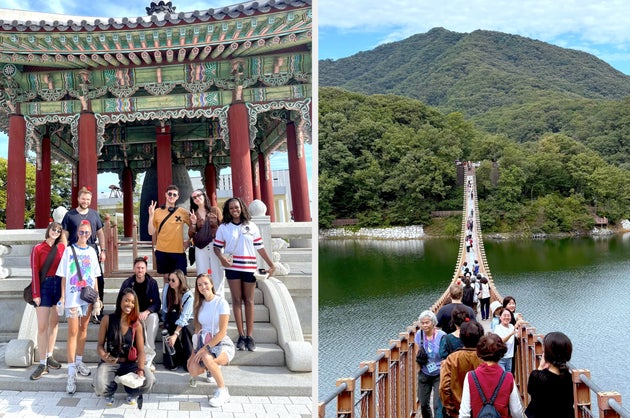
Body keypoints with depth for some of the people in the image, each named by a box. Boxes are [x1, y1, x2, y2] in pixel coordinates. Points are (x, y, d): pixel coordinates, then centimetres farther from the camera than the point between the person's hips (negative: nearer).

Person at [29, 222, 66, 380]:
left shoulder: (61, 247, 8)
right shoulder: (38, 249, -3)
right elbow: (35, 272, -7)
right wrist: (36, 294, -13)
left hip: (59, 286, 4)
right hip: (44, 287, -4)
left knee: (54, 322, 11)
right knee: (42, 326, -6)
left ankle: (49, 357, 22)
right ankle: (42, 364, -5)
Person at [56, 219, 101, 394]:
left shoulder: (91, 251, 8)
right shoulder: (69, 250, -1)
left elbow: (94, 276, 11)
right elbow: (64, 275, -2)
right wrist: (63, 296, -7)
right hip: (73, 296, -4)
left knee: (83, 328, 12)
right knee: (73, 332, -8)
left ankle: (79, 361, 28)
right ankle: (71, 373, -10)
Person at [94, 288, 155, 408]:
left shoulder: (137, 324, -5)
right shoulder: (107, 319, -8)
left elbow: (140, 351, -8)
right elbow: (100, 344, -2)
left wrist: (140, 370, -24)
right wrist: (103, 356, -25)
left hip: (130, 363, 1)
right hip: (109, 363, -1)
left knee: (149, 381, -27)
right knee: (100, 387, -32)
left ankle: (132, 392, 12)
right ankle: (110, 391, 11)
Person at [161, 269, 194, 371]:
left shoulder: (189, 295, -18)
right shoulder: (167, 288, -6)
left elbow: (184, 318, -25)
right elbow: (164, 309, 1)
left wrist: (175, 334, -34)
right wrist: (166, 322, -13)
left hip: (185, 322, -2)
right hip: (171, 321, 2)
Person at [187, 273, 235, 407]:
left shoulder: (221, 303, -12)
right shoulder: (199, 304, 9)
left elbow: (222, 332, -16)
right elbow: (198, 329, 9)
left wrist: (204, 348, -19)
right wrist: (195, 352, -2)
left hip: (222, 343, -6)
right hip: (204, 343, 6)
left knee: (207, 357, -37)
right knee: (193, 371, -20)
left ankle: (223, 391, -17)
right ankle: (212, 366, 18)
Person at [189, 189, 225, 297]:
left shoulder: (215, 210, 6)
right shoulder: (193, 214, 11)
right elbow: (190, 235, 9)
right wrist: (193, 223, -8)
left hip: (215, 246, -2)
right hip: (200, 248, 2)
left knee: (217, 275, -4)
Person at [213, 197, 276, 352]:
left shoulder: (251, 226, 4)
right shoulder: (223, 228, 3)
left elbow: (260, 247, 4)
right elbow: (217, 247, 3)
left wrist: (271, 265, 0)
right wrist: (222, 258, -18)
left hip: (249, 268, 0)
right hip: (232, 268, 0)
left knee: (249, 301, 3)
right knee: (236, 300, 2)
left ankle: (250, 336, 6)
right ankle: (241, 335, 6)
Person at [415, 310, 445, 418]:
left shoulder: (441, 336, -16)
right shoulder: (419, 335, -3)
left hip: (439, 374, -4)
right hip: (424, 374, 4)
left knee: (438, 405, -10)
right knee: (423, 404, 12)